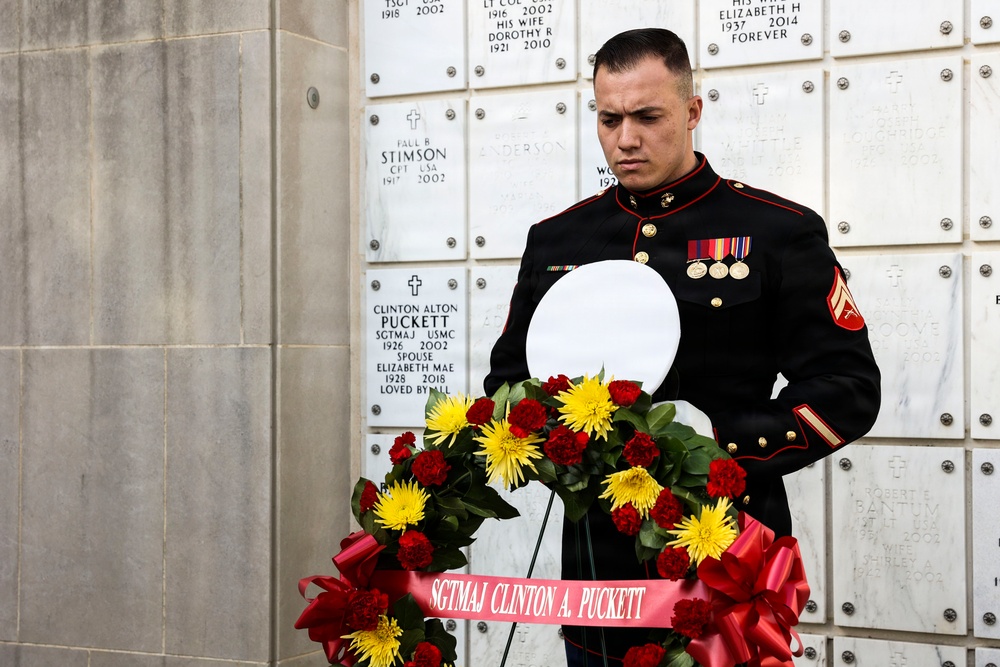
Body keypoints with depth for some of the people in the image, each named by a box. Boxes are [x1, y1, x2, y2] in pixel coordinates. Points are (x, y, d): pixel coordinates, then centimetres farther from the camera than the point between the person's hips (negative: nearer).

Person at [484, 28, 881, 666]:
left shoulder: (779, 232, -1)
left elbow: (847, 386, -5)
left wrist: (721, 448, -18)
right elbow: (509, 373, 18)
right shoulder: (556, 240, 10)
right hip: (596, 557, 3)